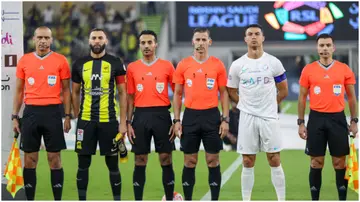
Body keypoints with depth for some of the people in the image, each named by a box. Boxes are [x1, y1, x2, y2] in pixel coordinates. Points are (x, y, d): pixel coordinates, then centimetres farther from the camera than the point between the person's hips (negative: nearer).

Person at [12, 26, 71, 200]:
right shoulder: (24, 60, 6)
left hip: (53, 112, -2)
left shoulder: (60, 61, 1)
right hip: (31, 112, 2)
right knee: (30, 158, 4)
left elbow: (66, 90, 5)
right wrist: (15, 116, 7)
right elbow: (19, 91, 11)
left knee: (54, 158, 1)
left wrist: (68, 116, -1)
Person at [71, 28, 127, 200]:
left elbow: (122, 93, 1)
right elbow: (75, 93, 14)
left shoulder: (115, 63, 0)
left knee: (113, 164, 3)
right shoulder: (80, 64, 6)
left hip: (109, 120, -2)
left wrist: (123, 122, -4)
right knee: (83, 164, 5)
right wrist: (77, 118, 8)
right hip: (85, 120, 2)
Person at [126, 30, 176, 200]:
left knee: (166, 160, 1)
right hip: (140, 116, 1)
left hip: (162, 115, -1)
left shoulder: (167, 66, 2)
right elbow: (130, 97, 9)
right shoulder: (132, 68, 6)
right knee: (140, 161, 4)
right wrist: (128, 123, 2)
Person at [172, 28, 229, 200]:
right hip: (190, 116, 1)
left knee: (213, 160, 2)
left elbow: (224, 93, 5)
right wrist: (176, 120, 0)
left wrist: (225, 119, -3)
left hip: (212, 116, 0)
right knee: (189, 162, 4)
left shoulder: (218, 65, 2)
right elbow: (177, 94, 7)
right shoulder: (183, 65, 3)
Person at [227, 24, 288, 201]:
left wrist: (268, 105, 8)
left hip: (269, 117, -1)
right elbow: (231, 92, 11)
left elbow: (283, 90, 8)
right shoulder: (237, 65, 0)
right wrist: (248, 105, 7)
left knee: (274, 161, 1)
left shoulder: (273, 63, -1)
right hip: (247, 118, 1)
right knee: (248, 163, 4)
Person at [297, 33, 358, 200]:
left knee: (340, 162, 4)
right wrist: (301, 123, 2)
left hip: (337, 119, 0)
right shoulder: (308, 70, 2)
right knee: (316, 162, 4)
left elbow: (351, 97, 8)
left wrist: (354, 121, 4)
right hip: (316, 119, 0)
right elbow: (302, 97, 7)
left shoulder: (344, 69, 3)